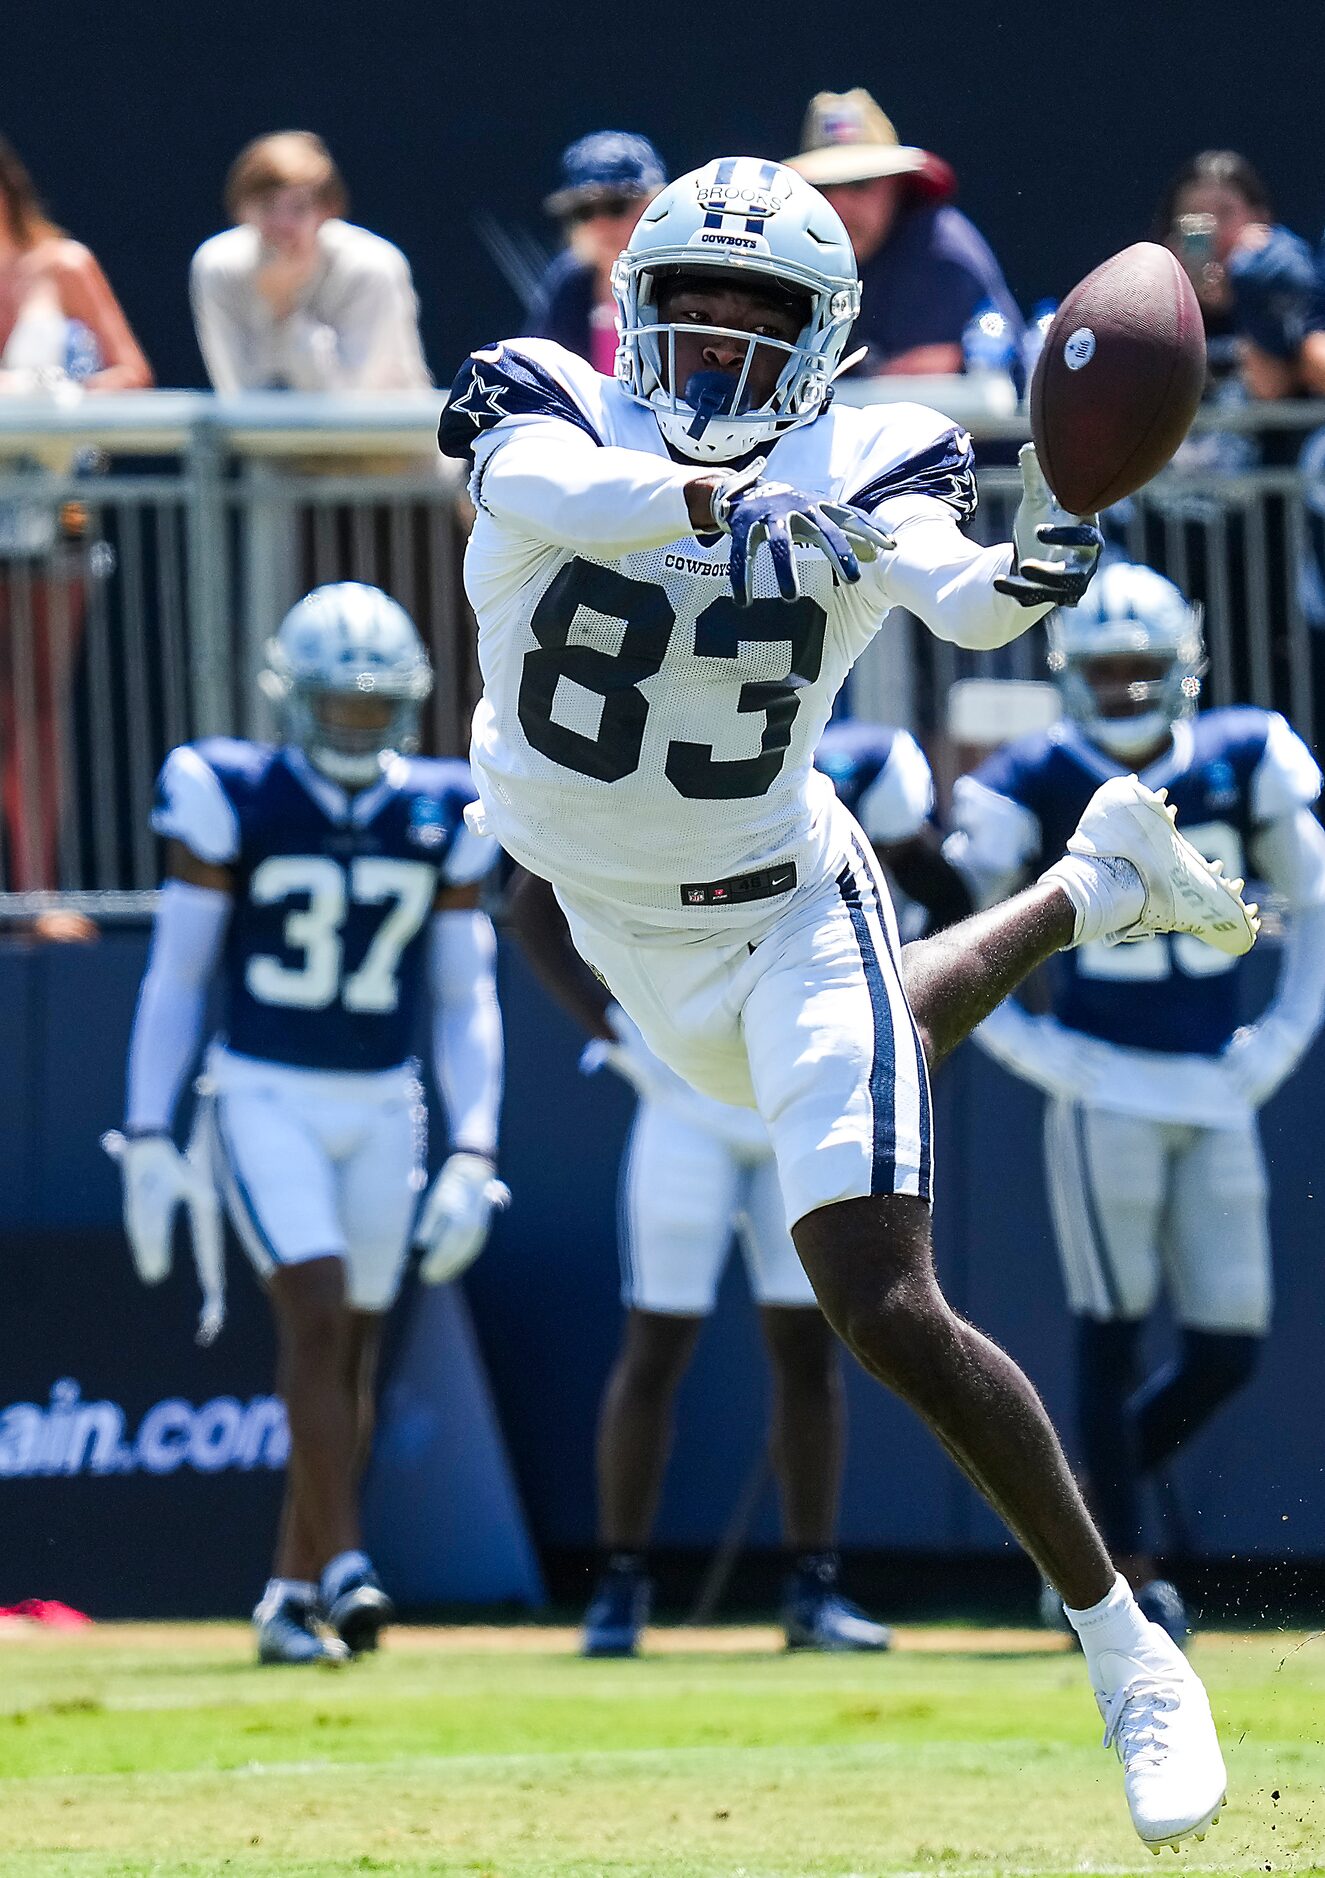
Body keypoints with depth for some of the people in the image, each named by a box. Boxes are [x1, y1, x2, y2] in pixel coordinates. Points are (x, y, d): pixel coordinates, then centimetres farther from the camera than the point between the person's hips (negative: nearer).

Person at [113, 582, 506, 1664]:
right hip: (263, 1097, -4)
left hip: (382, 1108, 4)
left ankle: (292, 1600, 15)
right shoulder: (232, 802, -7)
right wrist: (148, 1139, -6)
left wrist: (474, 1155, -1)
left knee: (348, 1354, 6)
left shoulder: (441, 819, 2)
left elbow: (465, 1002, 7)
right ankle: (343, 1566, -23)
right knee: (318, 1317, -19)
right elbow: (174, 977, -2)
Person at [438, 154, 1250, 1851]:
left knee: (886, 1313, -16)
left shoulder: (857, 471, -17)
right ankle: (1096, 887, 57)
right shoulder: (550, 408, -15)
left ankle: (1125, 1649, -5)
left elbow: (952, 592, -38)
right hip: (620, 931, 4)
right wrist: (727, 502, -58)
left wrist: (1016, 580, -62)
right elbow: (552, 484, -41)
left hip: (787, 914, -4)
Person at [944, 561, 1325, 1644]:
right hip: (1105, 1095, -4)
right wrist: (1027, 1046, -8)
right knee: (1114, 1334, -7)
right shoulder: (1038, 786, -5)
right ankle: (1123, 1563, 1)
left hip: (1219, 1097, 4)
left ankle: (1082, 1511, 20)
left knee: (1228, 1351, 1)